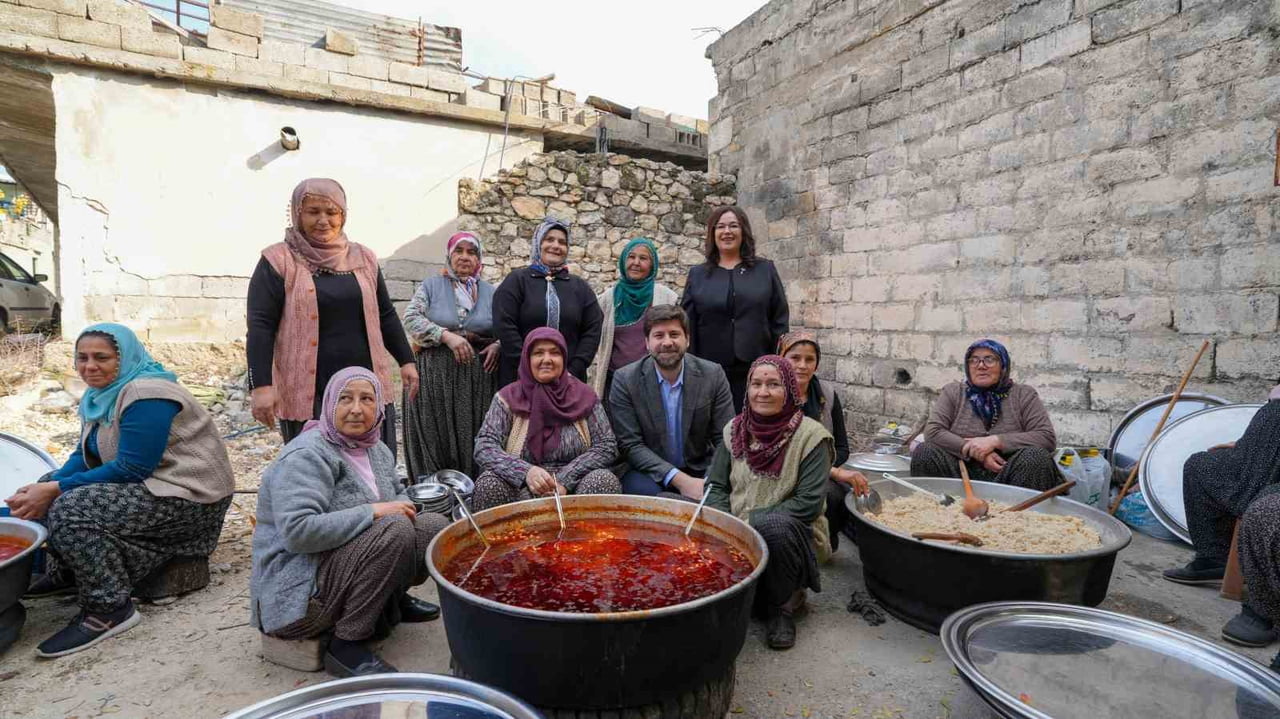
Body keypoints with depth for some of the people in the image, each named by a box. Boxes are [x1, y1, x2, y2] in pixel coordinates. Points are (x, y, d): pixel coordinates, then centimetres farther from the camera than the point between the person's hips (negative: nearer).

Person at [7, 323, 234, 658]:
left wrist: (56, 490, -16)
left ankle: (109, 610, -14)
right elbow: (85, 454, 11)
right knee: (50, 486, 13)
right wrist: (48, 486, -8)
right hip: (151, 485, 10)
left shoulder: (146, 395, -20)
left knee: (70, 511, -22)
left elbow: (132, 469, -22)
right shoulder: (102, 393, 9)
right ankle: (66, 574, 23)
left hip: (190, 497, -10)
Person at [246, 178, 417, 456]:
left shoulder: (363, 258, 11)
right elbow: (260, 327, -6)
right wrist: (261, 385, -14)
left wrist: (406, 360, 14)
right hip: (307, 392, -3)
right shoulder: (278, 261, -1)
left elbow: (385, 315, 18)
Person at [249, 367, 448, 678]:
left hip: (343, 564, 8)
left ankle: (390, 601, 15)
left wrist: (403, 507, -4)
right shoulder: (307, 455, -20)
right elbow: (297, 531, -31)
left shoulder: (377, 449, 6)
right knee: (395, 530, -29)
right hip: (296, 591, -8)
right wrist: (373, 512, -27)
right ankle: (347, 645, -16)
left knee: (435, 525, -3)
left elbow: (397, 492, 20)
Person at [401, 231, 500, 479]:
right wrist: (446, 335, -15)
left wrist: (498, 345, -6)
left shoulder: (490, 292, 15)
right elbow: (411, 319, -3)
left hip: (478, 377, 2)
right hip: (436, 374, -1)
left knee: (473, 438, 1)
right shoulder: (431, 286, 10)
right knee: (437, 438, -2)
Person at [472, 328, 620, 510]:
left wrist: (565, 480, -16)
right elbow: (484, 447, -6)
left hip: (573, 489, 1)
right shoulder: (508, 398, 4)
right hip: (521, 491, 0)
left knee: (605, 481, -28)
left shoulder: (583, 395, 5)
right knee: (488, 485, -28)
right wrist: (526, 471, -25)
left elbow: (607, 446, -1)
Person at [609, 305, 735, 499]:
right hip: (649, 472, -1)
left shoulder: (713, 375, -6)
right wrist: (679, 479, -21)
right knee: (642, 490, -32)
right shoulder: (625, 379, -9)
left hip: (701, 472, 2)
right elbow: (630, 444, -11)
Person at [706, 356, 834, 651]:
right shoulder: (735, 430, 5)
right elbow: (716, 486, 5)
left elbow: (808, 503, -15)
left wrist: (750, 521, -20)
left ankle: (784, 604, -7)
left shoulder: (811, 436, -9)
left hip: (791, 534, -3)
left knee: (774, 526, -36)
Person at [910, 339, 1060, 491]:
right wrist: (975, 452, -16)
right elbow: (933, 431, -5)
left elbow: (1047, 437, -5)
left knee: (1037, 457, -29)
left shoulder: (1023, 395, 7)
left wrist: (995, 441, -16)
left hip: (1008, 477, 0)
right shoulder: (952, 392, 9)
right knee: (924, 452, -25)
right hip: (961, 472, 0)